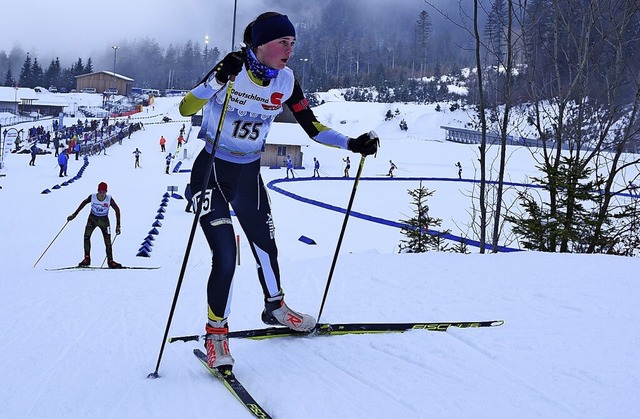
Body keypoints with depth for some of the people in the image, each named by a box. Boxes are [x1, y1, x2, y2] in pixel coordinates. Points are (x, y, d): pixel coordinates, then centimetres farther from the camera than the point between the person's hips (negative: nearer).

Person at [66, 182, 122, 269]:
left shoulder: (109, 199, -20)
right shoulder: (92, 197, -17)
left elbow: (117, 210, -10)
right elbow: (83, 203, -1)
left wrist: (118, 225, -13)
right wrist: (74, 214, 3)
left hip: (104, 221, -1)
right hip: (92, 219, 1)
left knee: (108, 242, -6)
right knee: (86, 237, -17)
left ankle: (110, 261, 8)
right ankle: (87, 259, -11)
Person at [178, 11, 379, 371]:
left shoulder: (286, 80, -4)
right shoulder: (234, 68, -19)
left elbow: (312, 127, 3)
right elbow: (186, 108, -25)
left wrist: (352, 144, -8)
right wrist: (220, 79, -40)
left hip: (249, 175, 5)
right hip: (212, 171, -5)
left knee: (266, 245, 16)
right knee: (226, 253, -13)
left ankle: (275, 308, 41)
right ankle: (216, 332, 3)